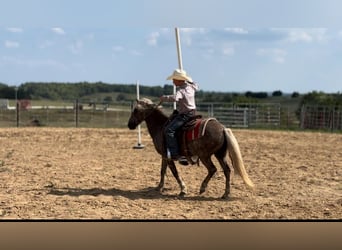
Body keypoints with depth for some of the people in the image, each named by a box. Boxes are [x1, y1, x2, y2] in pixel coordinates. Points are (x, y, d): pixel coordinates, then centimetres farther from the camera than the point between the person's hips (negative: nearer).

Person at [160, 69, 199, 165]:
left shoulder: (181, 90, -19)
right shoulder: (191, 87, 8)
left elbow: (174, 98, -38)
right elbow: (196, 86, 32)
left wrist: (164, 98, -23)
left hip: (184, 115, -10)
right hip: (192, 113, 10)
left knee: (169, 130, -18)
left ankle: (175, 154, -23)